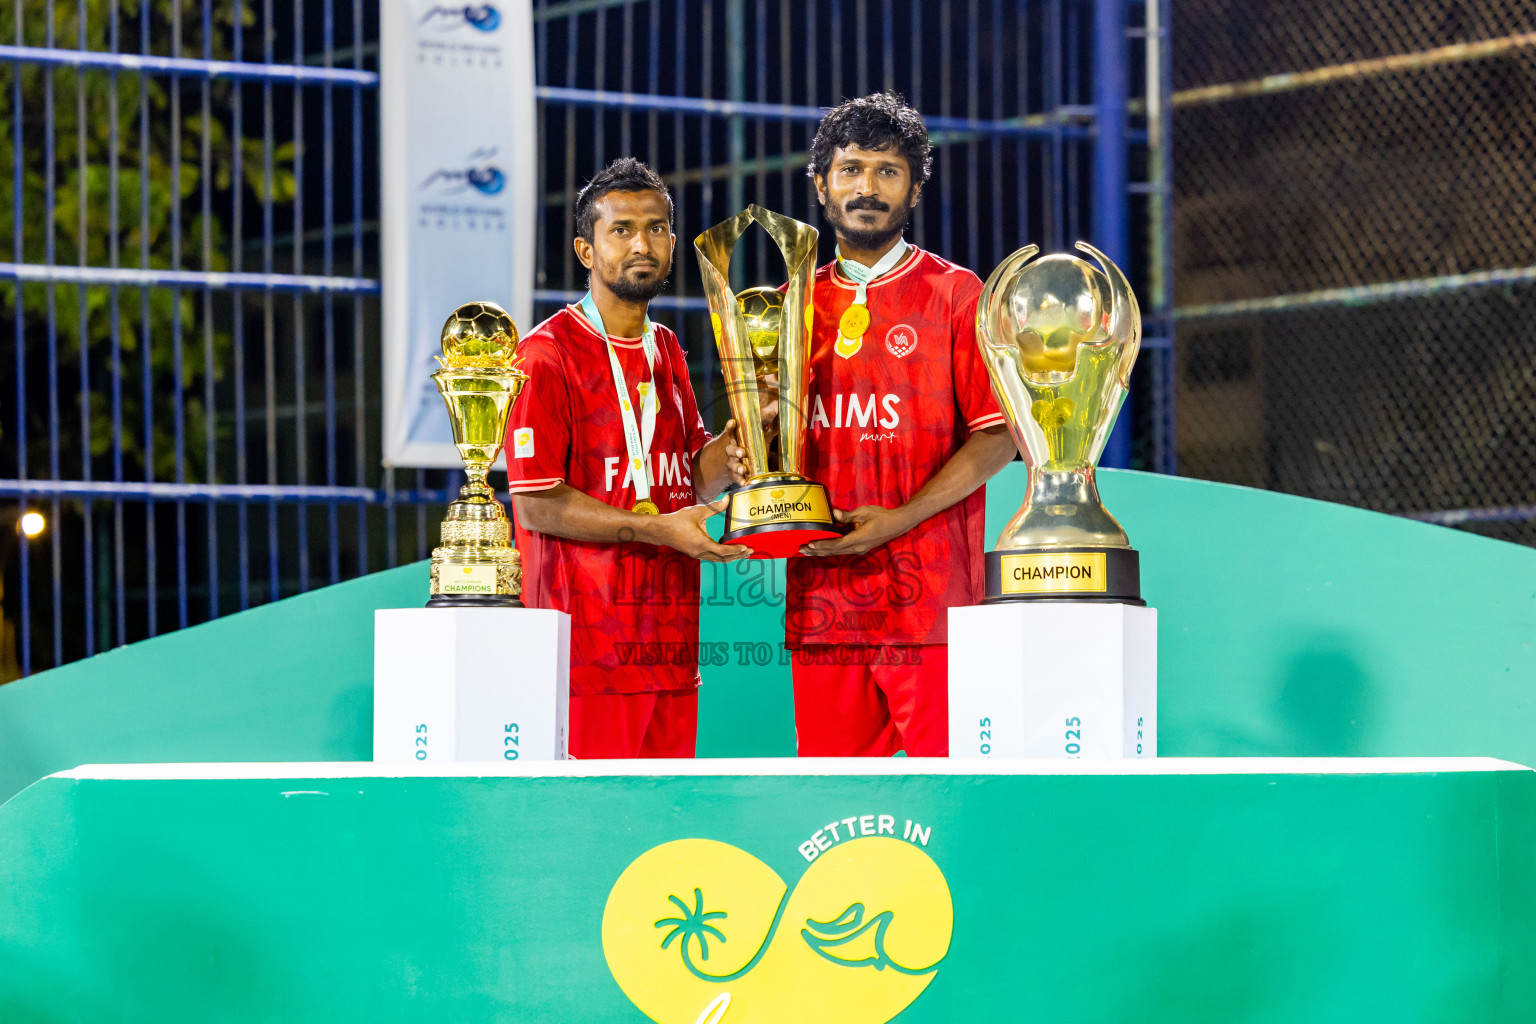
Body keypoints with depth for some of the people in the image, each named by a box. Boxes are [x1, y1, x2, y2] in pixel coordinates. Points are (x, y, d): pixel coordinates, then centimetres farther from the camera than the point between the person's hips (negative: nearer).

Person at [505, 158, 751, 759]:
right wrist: (656, 529, -17)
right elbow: (536, 504, -12)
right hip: (586, 642, -7)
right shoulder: (547, 355, -8)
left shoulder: (665, 350, 17)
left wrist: (731, 446, -2)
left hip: (670, 642, 7)